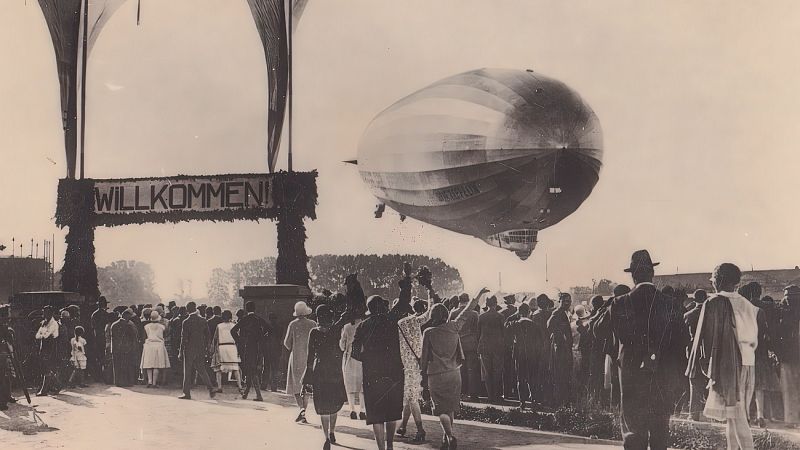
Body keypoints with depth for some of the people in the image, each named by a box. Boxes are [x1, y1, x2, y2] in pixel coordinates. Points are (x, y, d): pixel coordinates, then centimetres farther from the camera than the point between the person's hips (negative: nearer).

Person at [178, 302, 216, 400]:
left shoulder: (186, 322, -10)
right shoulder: (203, 321, 3)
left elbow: (184, 338, -10)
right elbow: (207, 336, 7)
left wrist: (181, 352, -5)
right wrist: (206, 348, 14)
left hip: (189, 349, -4)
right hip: (201, 349, 5)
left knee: (188, 371, 3)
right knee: (201, 369, 11)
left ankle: (187, 393, 6)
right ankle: (211, 389, -1)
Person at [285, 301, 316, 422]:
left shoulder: (293, 324, -5)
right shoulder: (313, 324, 0)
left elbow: (286, 342, -2)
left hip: (296, 358, -2)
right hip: (310, 357, 2)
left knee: (296, 385, 4)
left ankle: (301, 409, -18)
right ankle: (303, 415, 10)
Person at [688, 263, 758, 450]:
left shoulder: (714, 303, -7)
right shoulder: (747, 305, 11)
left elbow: (707, 337, -8)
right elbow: (755, 338, 14)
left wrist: (706, 366, -4)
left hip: (727, 364, -7)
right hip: (748, 364, 7)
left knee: (737, 418, -8)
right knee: (735, 415, 15)